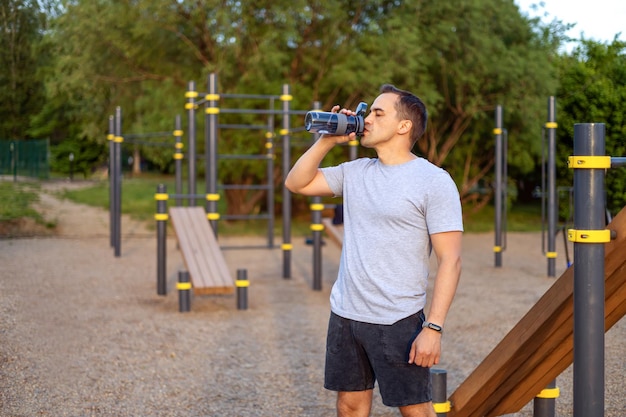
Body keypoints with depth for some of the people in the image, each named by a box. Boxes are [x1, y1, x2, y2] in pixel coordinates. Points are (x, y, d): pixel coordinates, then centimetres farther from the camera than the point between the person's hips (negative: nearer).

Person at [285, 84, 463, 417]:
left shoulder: (434, 181, -10)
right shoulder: (355, 172, 9)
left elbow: (450, 260, -14)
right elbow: (295, 183, 15)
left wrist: (433, 327, -20)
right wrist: (327, 140, 4)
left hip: (398, 321, -6)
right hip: (345, 314, 6)